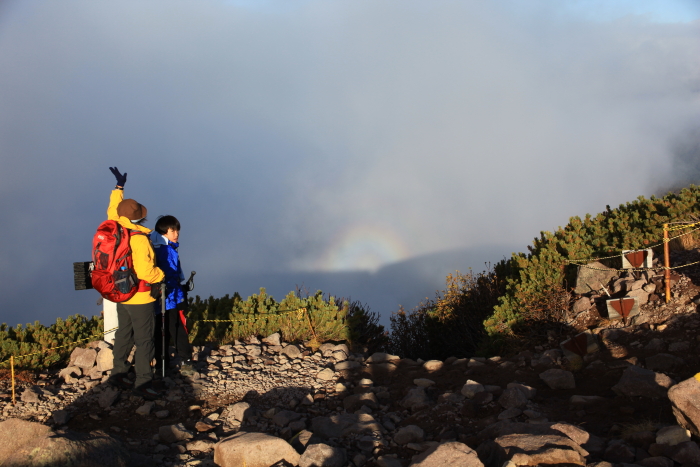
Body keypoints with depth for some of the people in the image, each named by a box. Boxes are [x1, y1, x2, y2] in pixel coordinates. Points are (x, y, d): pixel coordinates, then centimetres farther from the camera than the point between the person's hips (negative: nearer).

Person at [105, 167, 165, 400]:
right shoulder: (139, 239, -26)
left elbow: (113, 212, 18)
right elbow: (145, 272, -30)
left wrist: (119, 187, 28)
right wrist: (161, 275, -10)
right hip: (139, 298, -8)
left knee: (124, 333, 21)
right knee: (145, 339, -1)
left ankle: (118, 372, 33)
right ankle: (143, 383, 2)